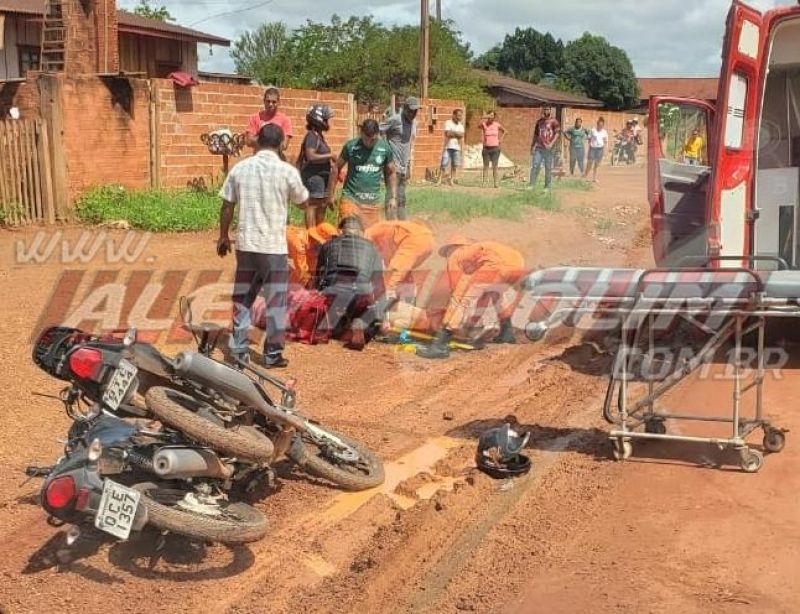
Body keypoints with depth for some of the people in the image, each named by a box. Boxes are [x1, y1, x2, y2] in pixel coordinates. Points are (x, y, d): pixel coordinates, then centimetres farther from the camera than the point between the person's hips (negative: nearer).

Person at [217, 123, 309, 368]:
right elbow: (302, 199, 8)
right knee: (275, 301, 7)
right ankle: (273, 353, 11)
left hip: (245, 243, 3)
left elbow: (227, 206, 4)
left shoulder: (240, 168, 0)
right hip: (274, 245, -3)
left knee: (242, 298, 14)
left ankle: (238, 350, 18)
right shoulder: (287, 171, -9)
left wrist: (223, 236, 16)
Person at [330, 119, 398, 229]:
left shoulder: (385, 148, 2)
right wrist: (330, 194, 5)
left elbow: (391, 173, 14)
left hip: (373, 202, 2)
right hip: (350, 199, -2)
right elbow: (337, 168, 6)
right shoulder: (351, 146, -4)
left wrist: (392, 197, 9)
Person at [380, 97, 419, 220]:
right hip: (393, 165, -8)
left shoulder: (414, 122, 12)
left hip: (404, 167, 8)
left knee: (401, 199, 14)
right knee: (392, 198, -9)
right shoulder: (394, 120, -11)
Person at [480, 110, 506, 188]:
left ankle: (496, 183, 1)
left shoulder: (496, 124, 2)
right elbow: (480, 125, -27)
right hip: (486, 148, 0)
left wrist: (501, 139, 7)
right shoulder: (484, 124, -3)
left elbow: (504, 130, 18)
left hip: (495, 148, 0)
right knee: (486, 166, 3)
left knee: (495, 166, 0)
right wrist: (484, 118, -39)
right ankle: (484, 182, 3)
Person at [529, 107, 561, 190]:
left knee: (548, 168, 2)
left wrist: (551, 144, -18)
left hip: (548, 148, -3)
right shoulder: (539, 121, 14)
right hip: (538, 147, 4)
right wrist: (533, 145, 14)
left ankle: (547, 187, 8)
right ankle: (531, 184, -3)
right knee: (535, 166, -5)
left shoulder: (553, 121, 0)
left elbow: (557, 134, -5)